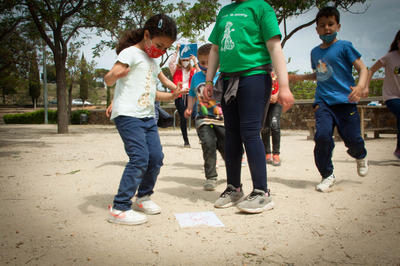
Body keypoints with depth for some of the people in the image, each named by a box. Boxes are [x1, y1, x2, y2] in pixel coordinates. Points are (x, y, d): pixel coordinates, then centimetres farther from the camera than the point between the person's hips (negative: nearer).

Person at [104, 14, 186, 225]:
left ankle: (143, 197, 24)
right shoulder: (131, 53, -4)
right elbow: (108, 79, -14)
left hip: (147, 117, 9)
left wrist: (172, 96, 15)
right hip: (128, 115, -9)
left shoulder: (153, 63, 23)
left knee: (156, 158, 4)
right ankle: (119, 209, -8)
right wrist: (114, 75, -37)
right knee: (139, 158, -16)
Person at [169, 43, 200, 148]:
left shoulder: (192, 70, 16)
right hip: (179, 96, -1)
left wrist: (195, 62, -7)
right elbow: (171, 63, -7)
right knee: (183, 118, -1)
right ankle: (186, 141, 8)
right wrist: (177, 51, -11)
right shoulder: (176, 69, 11)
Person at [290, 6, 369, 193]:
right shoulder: (315, 52, 16)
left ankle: (360, 156, 36)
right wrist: (301, 77, 22)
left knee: (352, 139, -3)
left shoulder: (344, 46, 2)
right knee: (322, 135, -18)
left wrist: (360, 86, -21)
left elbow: (362, 68, -3)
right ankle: (327, 176, 1)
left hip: (345, 100, -2)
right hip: (323, 102, 3)